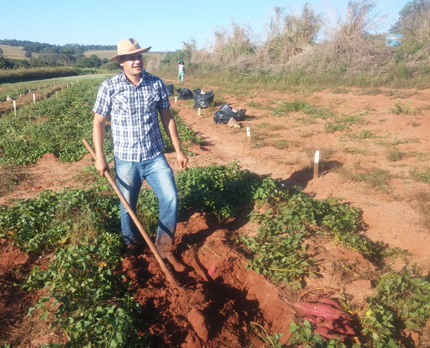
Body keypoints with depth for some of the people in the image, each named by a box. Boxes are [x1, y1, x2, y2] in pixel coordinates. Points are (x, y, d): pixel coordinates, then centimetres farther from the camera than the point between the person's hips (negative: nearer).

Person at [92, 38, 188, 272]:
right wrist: (99, 157, -4)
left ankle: (164, 248, 13)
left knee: (170, 199, -8)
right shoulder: (109, 87, -6)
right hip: (126, 160, -1)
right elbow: (98, 123, 0)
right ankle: (131, 248, 38)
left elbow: (167, 118, 6)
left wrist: (178, 150, 5)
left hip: (155, 157, 1)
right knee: (128, 208, 12)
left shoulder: (157, 84, 0)